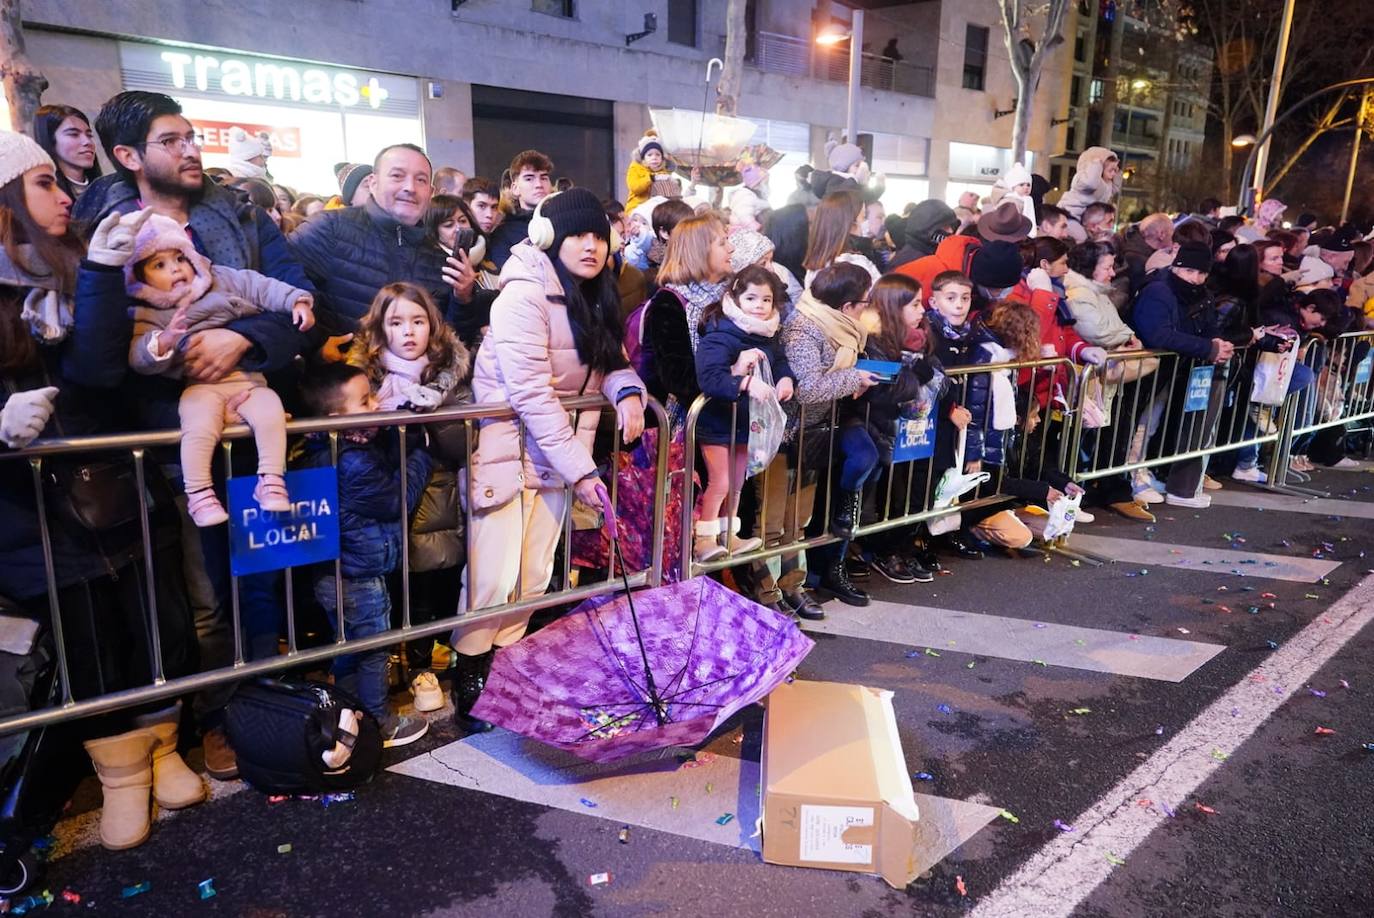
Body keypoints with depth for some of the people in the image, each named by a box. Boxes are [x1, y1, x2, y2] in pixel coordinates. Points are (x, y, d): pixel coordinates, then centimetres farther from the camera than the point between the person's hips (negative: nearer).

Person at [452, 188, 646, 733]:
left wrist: (628, 392, -13)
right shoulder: (525, 294, -17)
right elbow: (531, 392, -23)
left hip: (558, 452, 7)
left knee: (535, 576, 8)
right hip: (508, 444, -7)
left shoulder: (596, 297, 8)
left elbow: (612, 361, 12)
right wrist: (581, 469, -25)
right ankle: (470, 680, 12)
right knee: (495, 576, -7)